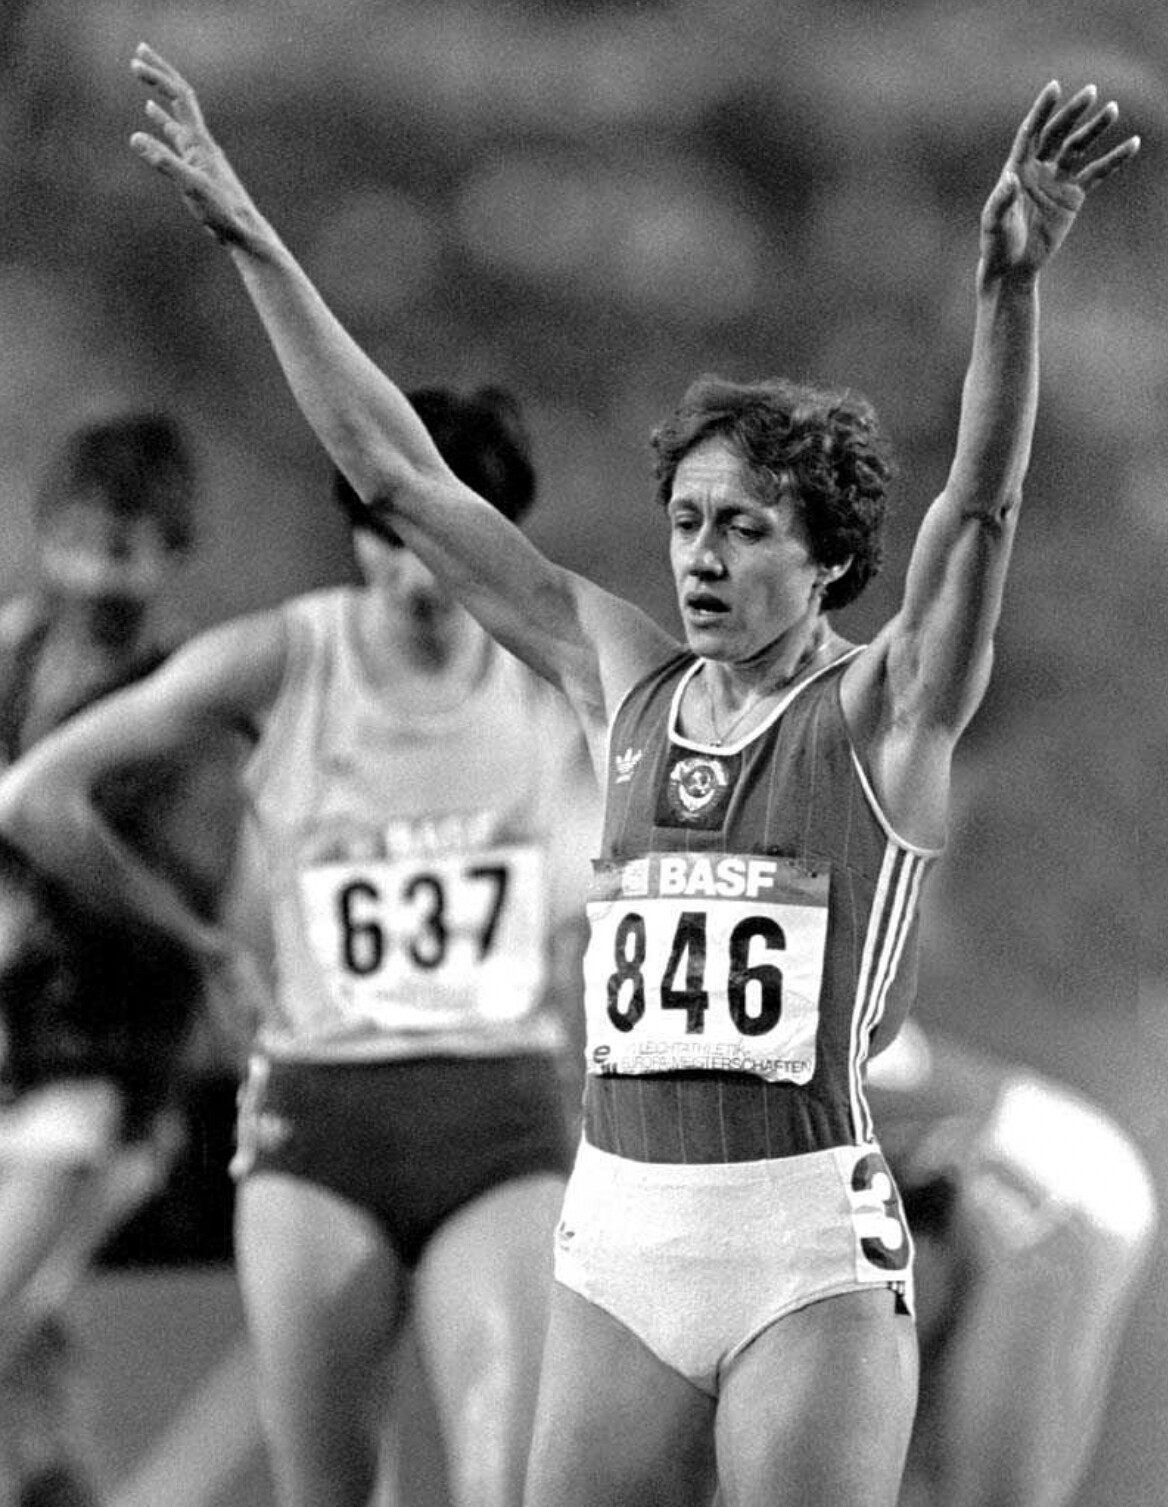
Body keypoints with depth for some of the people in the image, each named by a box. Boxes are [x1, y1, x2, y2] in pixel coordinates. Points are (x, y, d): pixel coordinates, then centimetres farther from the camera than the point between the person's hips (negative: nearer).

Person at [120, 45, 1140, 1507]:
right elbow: (402, 478, 13)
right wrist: (251, 242, 11)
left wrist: (1008, 286, -35)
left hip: (812, 1253, -5)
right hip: (617, 1235, 5)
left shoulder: (881, 712, -2)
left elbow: (980, 502, -19)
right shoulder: (625, 683, 11)